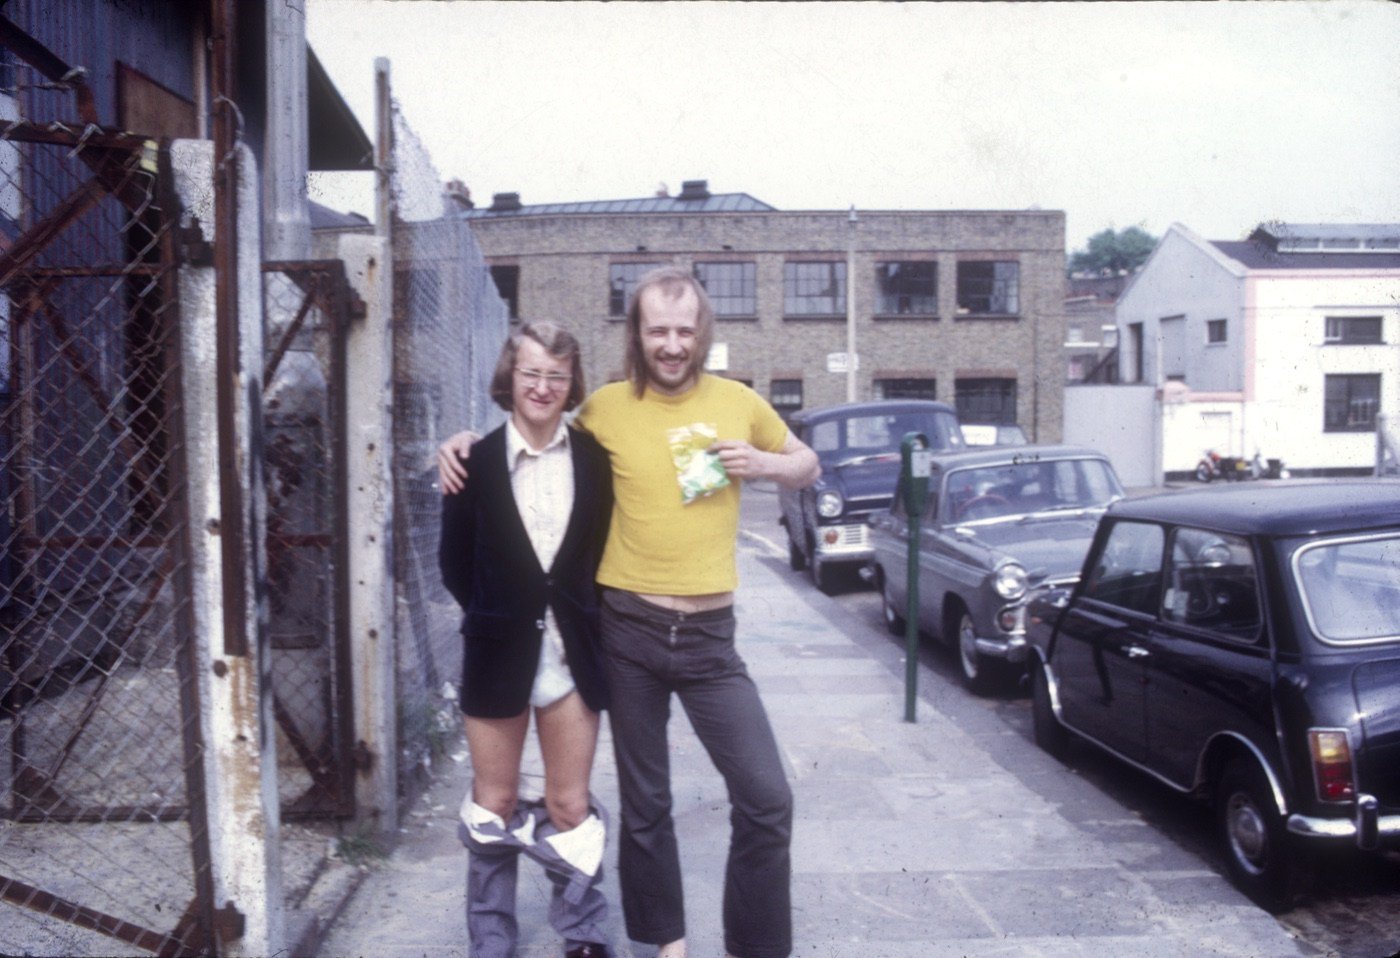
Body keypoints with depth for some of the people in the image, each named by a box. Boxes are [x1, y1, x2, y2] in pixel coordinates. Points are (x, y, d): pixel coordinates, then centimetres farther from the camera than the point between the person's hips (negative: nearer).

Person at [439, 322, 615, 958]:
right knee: (494, 806, 13)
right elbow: (454, 564, 3)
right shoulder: (476, 462, -3)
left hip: (571, 651, 0)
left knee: (570, 807, 8)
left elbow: (603, 551, 5)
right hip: (498, 652, 0)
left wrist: (578, 613, -2)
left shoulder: (593, 459, -1)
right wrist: (496, 615, 1)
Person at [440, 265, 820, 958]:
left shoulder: (736, 401, 2)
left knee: (767, 799, -3)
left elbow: (809, 467, 15)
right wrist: (467, 443, 1)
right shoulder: (606, 408, 0)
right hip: (629, 629, 0)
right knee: (644, 805, 13)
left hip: (709, 635, 0)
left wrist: (763, 463, -6)